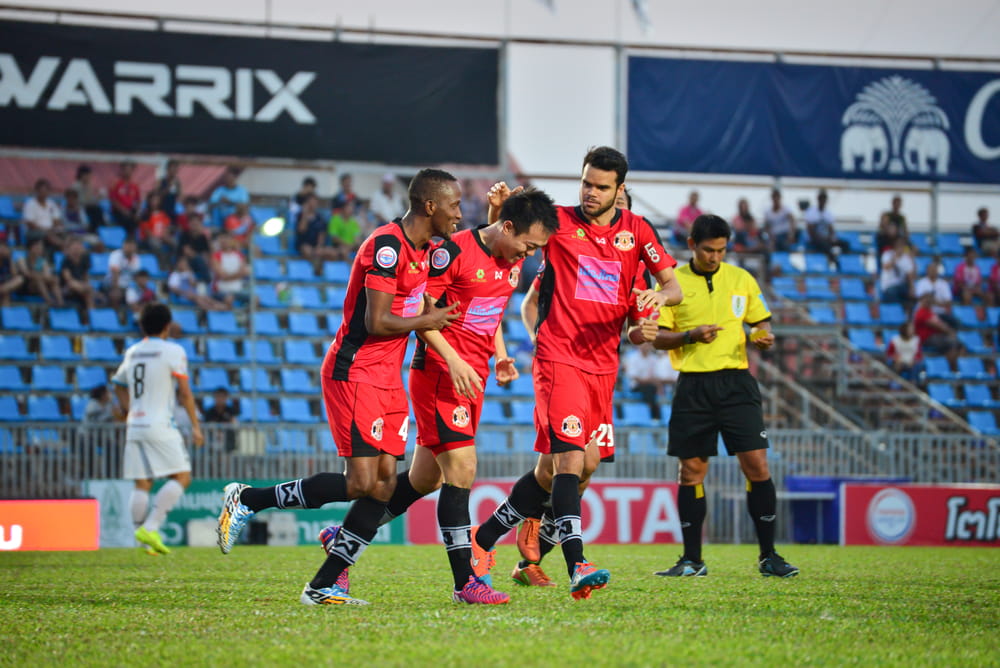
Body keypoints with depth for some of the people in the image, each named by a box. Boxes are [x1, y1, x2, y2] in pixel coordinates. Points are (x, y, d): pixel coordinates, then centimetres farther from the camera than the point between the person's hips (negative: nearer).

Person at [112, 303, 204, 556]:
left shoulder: (132, 352, 14)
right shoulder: (173, 351, -5)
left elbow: (119, 385, 26)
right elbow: (185, 392, -6)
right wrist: (195, 426, -1)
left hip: (135, 427, 7)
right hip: (160, 426, -7)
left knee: (142, 485, 6)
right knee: (182, 476, -3)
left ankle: (146, 542, 2)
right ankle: (150, 527, -16)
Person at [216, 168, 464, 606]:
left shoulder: (423, 249, 13)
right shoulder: (387, 246, -17)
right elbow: (377, 322, -21)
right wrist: (427, 320, -8)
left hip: (387, 380, 9)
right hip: (355, 373, -9)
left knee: (384, 484, 0)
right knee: (361, 483, -14)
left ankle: (323, 586, 3)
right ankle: (247, 500, 0)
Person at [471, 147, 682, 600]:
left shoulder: (637, 230, 8)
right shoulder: (558, 222, 1)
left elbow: (673, 286, 8)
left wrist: (659, 295, -16)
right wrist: (501, 205, -11)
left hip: (603, 365, 5)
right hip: (559, 360, -5)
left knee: (570, 466, 7)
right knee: (568, 460, -18)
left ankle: (484, 538, 22)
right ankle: (577, 567, -25)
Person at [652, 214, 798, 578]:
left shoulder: (742, 279, 9)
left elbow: (761, 322, 16)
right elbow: (658, 337, 3)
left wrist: (765, 336, -6)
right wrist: (690, 336, -15)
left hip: (736, 381, 1)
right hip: (693, 386, -1)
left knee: (756, 463, -8)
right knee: (691, 470, 2)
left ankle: (768, 556, 0)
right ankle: (692, 559, 11)